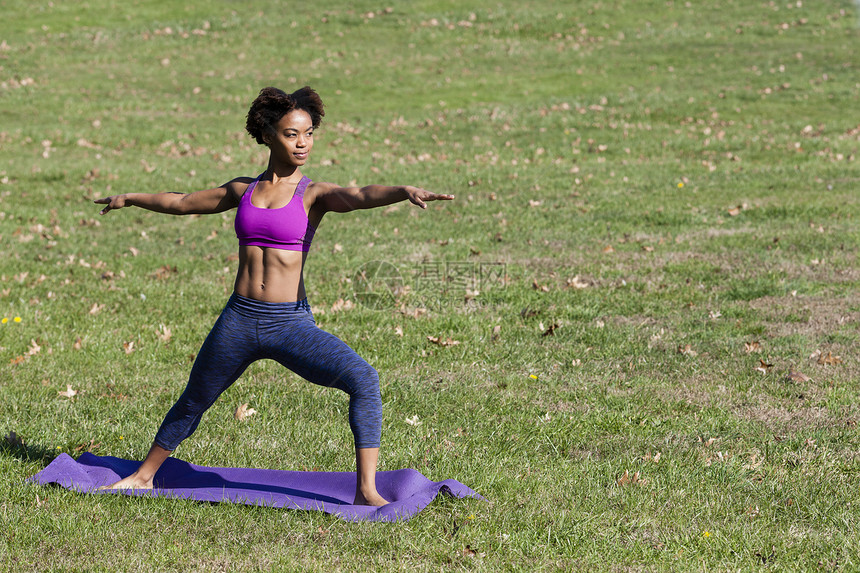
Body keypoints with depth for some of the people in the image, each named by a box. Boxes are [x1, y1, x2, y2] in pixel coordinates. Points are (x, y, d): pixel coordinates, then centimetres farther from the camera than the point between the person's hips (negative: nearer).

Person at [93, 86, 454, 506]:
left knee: (363, 379, -23)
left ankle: (366, 491, -20)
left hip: (291, 323, -3)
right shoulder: (244, 190, 9)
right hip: (238, 319, 3)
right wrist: (129, 199, 39)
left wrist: (405, 192, -44)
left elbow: (361, 196, -23)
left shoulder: (314, 194, -2)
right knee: (193, 402, 17)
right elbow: (183, 202, 26)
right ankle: (143, 477, 40)